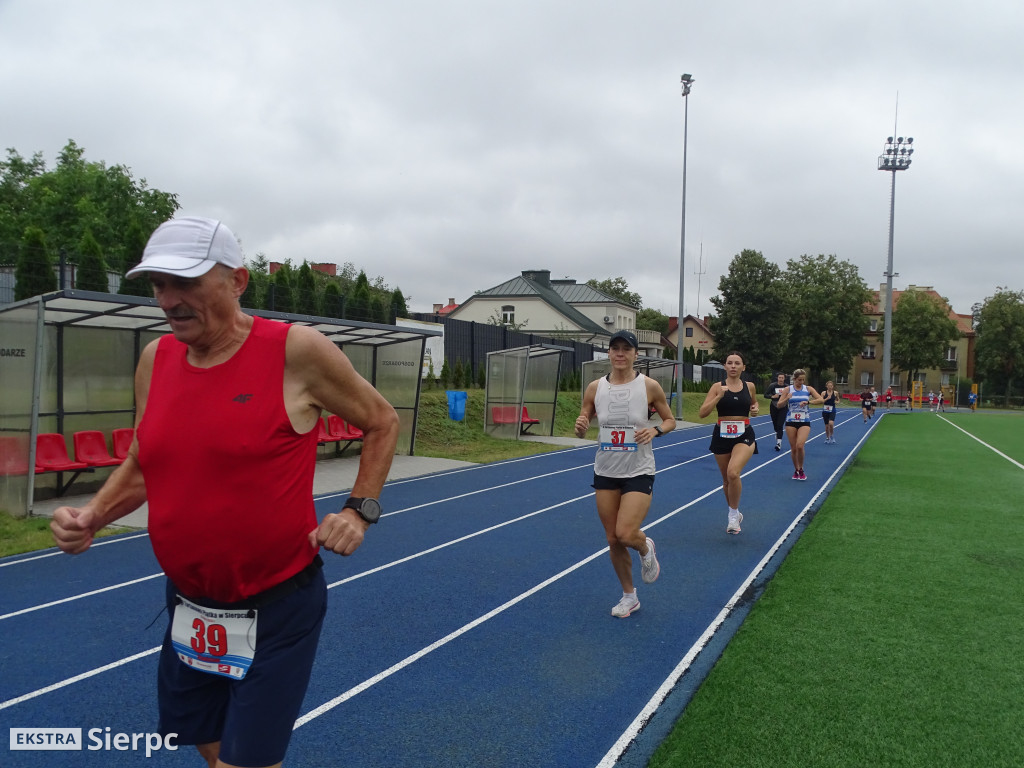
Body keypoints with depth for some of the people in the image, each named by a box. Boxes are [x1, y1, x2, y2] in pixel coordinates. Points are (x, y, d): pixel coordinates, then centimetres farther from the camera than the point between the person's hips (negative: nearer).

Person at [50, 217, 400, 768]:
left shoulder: (297, 351, -16)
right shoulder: (155, 360, 0)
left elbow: (382, 422, -2)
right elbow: (139, 466, 14)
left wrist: (359, 509, -10)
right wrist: (91, 516, -3)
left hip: (278, 610, -5)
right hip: (188, 606, 6)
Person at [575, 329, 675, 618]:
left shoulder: (649, 386, -8)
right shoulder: (595, 388, -1)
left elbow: (670, 421, 4)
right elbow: (583, 428, 6)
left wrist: (655, 430, -17)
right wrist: (581, 426, -17)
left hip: (639, 472, -3)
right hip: (605, 472, 3)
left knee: (626, 534, -15)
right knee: (613, 540, 8)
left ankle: (646, 549, 23)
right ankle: (629, 596, 30)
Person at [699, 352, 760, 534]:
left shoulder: (749, 386, 3)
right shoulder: (718, 387, -3)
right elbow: (702, 413, -11)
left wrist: (755, 409, 2)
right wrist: (719, 396, -21)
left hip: (744, 436, -1)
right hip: (722, 436, 1)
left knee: (733, 473, -25)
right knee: (727, 480, 12)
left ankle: (734, 514, -6)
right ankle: (735, 514, 36)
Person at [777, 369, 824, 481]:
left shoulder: (808, 389, 2)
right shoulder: (788, 389, 2)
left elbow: (821, 400, -6)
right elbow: (779, 405, 1)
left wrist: (808, 402, -19)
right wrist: (787, 398, -18)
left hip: (804, 422, -1)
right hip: (791, 422, 1)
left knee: (800, 445, -17)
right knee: (793, 448, 4)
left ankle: (801, 470, 3)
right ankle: (796, 470, 24)